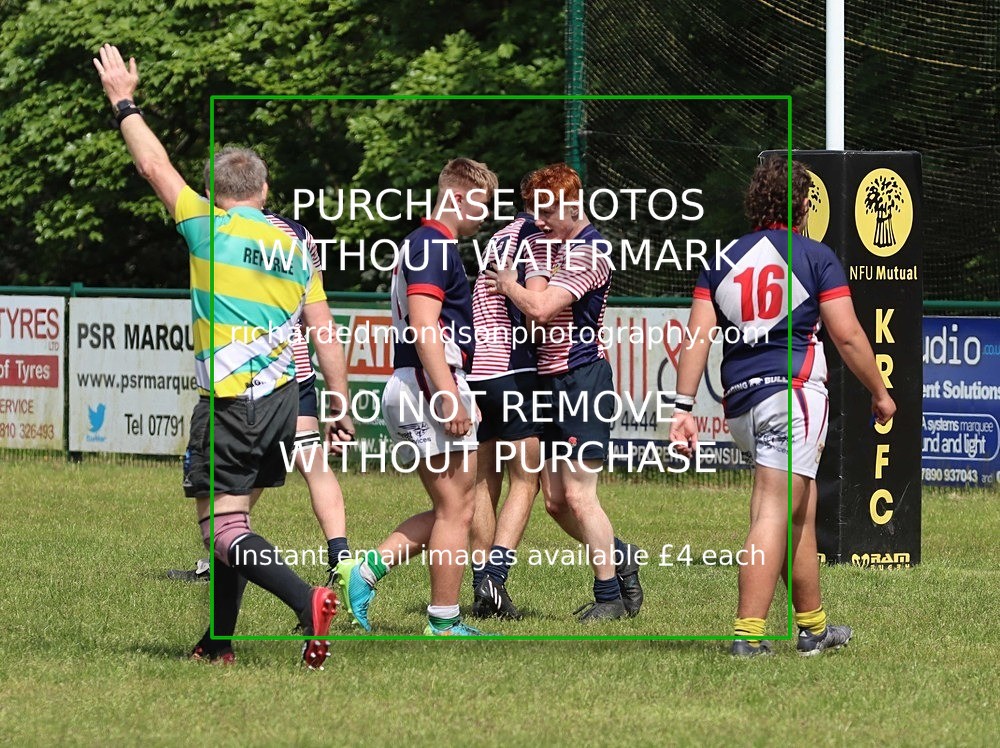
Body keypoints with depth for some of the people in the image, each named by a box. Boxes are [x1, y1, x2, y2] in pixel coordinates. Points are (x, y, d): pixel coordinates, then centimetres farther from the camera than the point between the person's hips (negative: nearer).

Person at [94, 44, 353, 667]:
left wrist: (125, 103, 20)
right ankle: (219, 642, 19)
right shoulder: (295, 246, 11)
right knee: (236, 520, 16)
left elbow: (156, 166, 7)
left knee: (223, 532, -8)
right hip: (284, 399, 6)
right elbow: (323, 333, 10)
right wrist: (342, 407, 15)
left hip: (231, 403, -6)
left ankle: (309, 602, -29)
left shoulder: (210, 226, -3)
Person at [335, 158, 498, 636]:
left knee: (447, 512, 13)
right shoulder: (433, 246, -11)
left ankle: (365, 570, 3)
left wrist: (459, 392, 31)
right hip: (431, 385, -10)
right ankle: (444, 624, -2)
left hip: (411, 392, 10)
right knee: (455, 511, -4)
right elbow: (424, 326, -21)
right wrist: (450, 396, -25)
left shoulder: (424, 245, 22)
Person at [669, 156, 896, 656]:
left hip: (738, 400, 6)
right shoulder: (816, 257, 0)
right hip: (792, 390, -6)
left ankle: (813, 627, 27)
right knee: (773, 513, -11)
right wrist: (880, 393, 9)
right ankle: (748, 633, -20)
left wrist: (684, 407, 2)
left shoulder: (723, 260, 13)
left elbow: (697, 336, 5)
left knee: (801, 510, 20)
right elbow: (847, 336, -3)